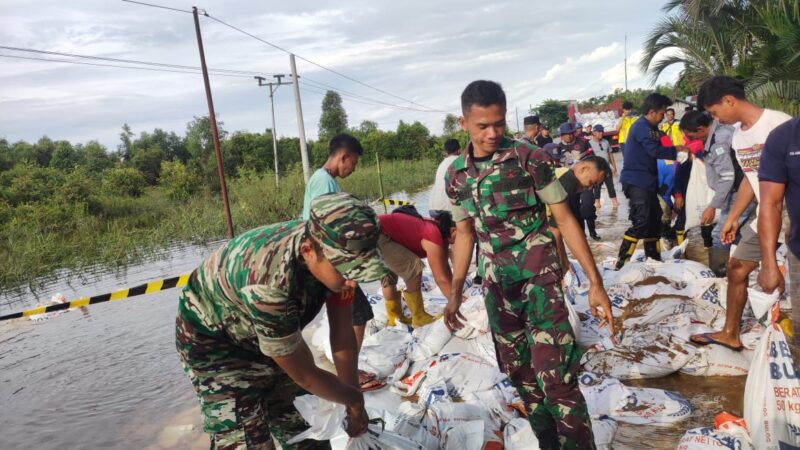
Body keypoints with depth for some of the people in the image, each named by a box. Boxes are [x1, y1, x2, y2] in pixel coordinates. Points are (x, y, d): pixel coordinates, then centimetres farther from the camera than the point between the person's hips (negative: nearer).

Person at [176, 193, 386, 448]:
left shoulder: (336, 251, -24)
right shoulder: (268, 284, -43)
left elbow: (342, 336, -10)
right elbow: (305, 375, -27)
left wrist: (353, 407, -3)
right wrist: (354, 399, -10)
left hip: (269, 334, 6)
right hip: (211, 338, -6)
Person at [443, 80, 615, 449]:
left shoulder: (530, 158, -10)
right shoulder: (456, 174, 2)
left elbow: (565, 219, -7)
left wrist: (595, 283, -11)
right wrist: (455, 292, 9)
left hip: (538, 275, -4)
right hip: (496, 282, 5)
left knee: (555, 374, -13)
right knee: (518, 373, 13)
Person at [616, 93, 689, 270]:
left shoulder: (649, 127, 18)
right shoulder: (642, 126, -15)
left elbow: (656, 148, 15)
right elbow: (656, 151, -20)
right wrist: (676, 149, -6)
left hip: (646, 181, 11)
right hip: (636, 181, -11)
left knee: (654, 219, 14)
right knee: (641, 222, -14)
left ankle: (653, 258, 23)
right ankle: (622, 262, -12)